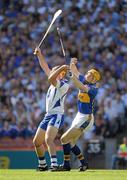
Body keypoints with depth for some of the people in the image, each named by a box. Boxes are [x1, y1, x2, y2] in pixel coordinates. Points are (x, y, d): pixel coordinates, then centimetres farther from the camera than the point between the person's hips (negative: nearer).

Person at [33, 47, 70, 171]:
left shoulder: (64, 84, -12)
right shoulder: (56, 81, 14)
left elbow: (51, 79, -29)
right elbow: (45, 67, 21)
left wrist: (62, 68, -26)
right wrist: (39, 54, 18)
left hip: (57, 115, -10)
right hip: (48, 115, 10)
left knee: (48, 139, -28)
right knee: (37, 142, 11)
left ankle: (54, 164, -35)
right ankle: (42, 165, 25)